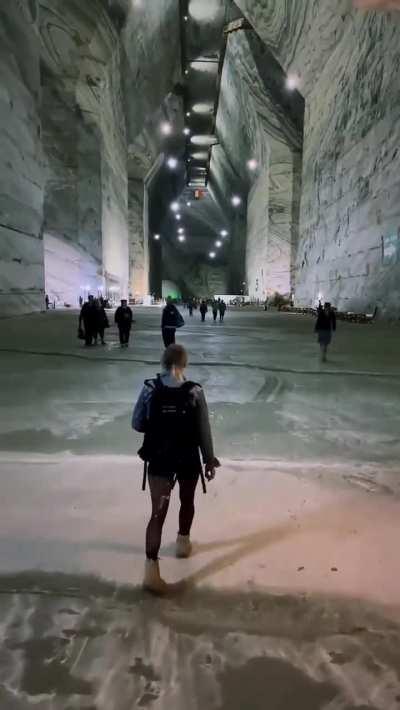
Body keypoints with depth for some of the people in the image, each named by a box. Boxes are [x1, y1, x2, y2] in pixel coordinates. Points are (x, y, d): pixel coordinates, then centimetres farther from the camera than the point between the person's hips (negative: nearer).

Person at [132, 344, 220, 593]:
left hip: (159, 459, 0)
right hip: (188, 459, 0)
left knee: (158, 513, 3)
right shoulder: (194, 392, -14)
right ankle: (183, 541, 45)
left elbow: (137, 424, -3)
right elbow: (204, 431, -9)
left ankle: (151, 566, -4)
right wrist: (209, 459, 3)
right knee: (187, 501, 25)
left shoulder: (150, 389, -10)